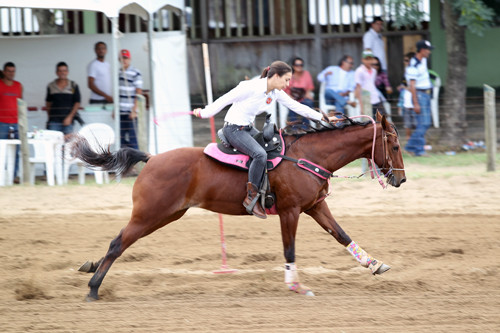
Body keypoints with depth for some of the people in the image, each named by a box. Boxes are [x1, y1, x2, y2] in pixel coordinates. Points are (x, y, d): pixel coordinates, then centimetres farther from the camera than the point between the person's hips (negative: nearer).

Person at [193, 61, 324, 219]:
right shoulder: (251, 87, -22)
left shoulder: (276, 93, 2)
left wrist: (322, 117, 6)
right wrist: (204, 113, -4)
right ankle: (251, 197, -21)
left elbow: (297, 107, 9)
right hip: (233, 129, -9)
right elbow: (225, 100, -13)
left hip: (248, 129, 9)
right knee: (260, 154, -28)